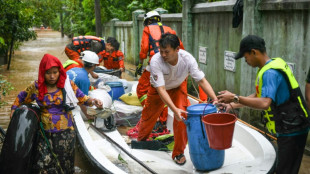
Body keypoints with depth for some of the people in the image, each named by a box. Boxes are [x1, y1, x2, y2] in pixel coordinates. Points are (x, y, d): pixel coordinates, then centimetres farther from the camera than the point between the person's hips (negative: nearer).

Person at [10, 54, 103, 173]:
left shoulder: (68, 84, -2)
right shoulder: (36, 87, 2)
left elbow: (82, 98, 3)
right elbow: (21, 97, 19)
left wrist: (92, 101, -15)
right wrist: (14, 109, 12)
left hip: (65, 133, -1)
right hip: (45, 134, 1)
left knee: (64, 164, 6)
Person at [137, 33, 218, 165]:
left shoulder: (187, 59, -33)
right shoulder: (155, 61, -38)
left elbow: (202, 81, -28)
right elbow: (161, 89, -40)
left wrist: (215, 99, -41)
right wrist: (174, 109, -50)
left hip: (178, 87, 1)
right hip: (158, 89, 0)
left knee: (182, 117, -18)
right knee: (149, 115, 13)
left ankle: (179, 153, 2)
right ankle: (141, 140, 47)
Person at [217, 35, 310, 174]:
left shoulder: (270, 73, -22)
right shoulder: (273, 65, 10)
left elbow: (264, 103, -35)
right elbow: (258, 96, 16)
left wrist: (234, 98, -28)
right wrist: (232, 105, 11)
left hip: (291, 130, -10)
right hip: (288, 128, 10)